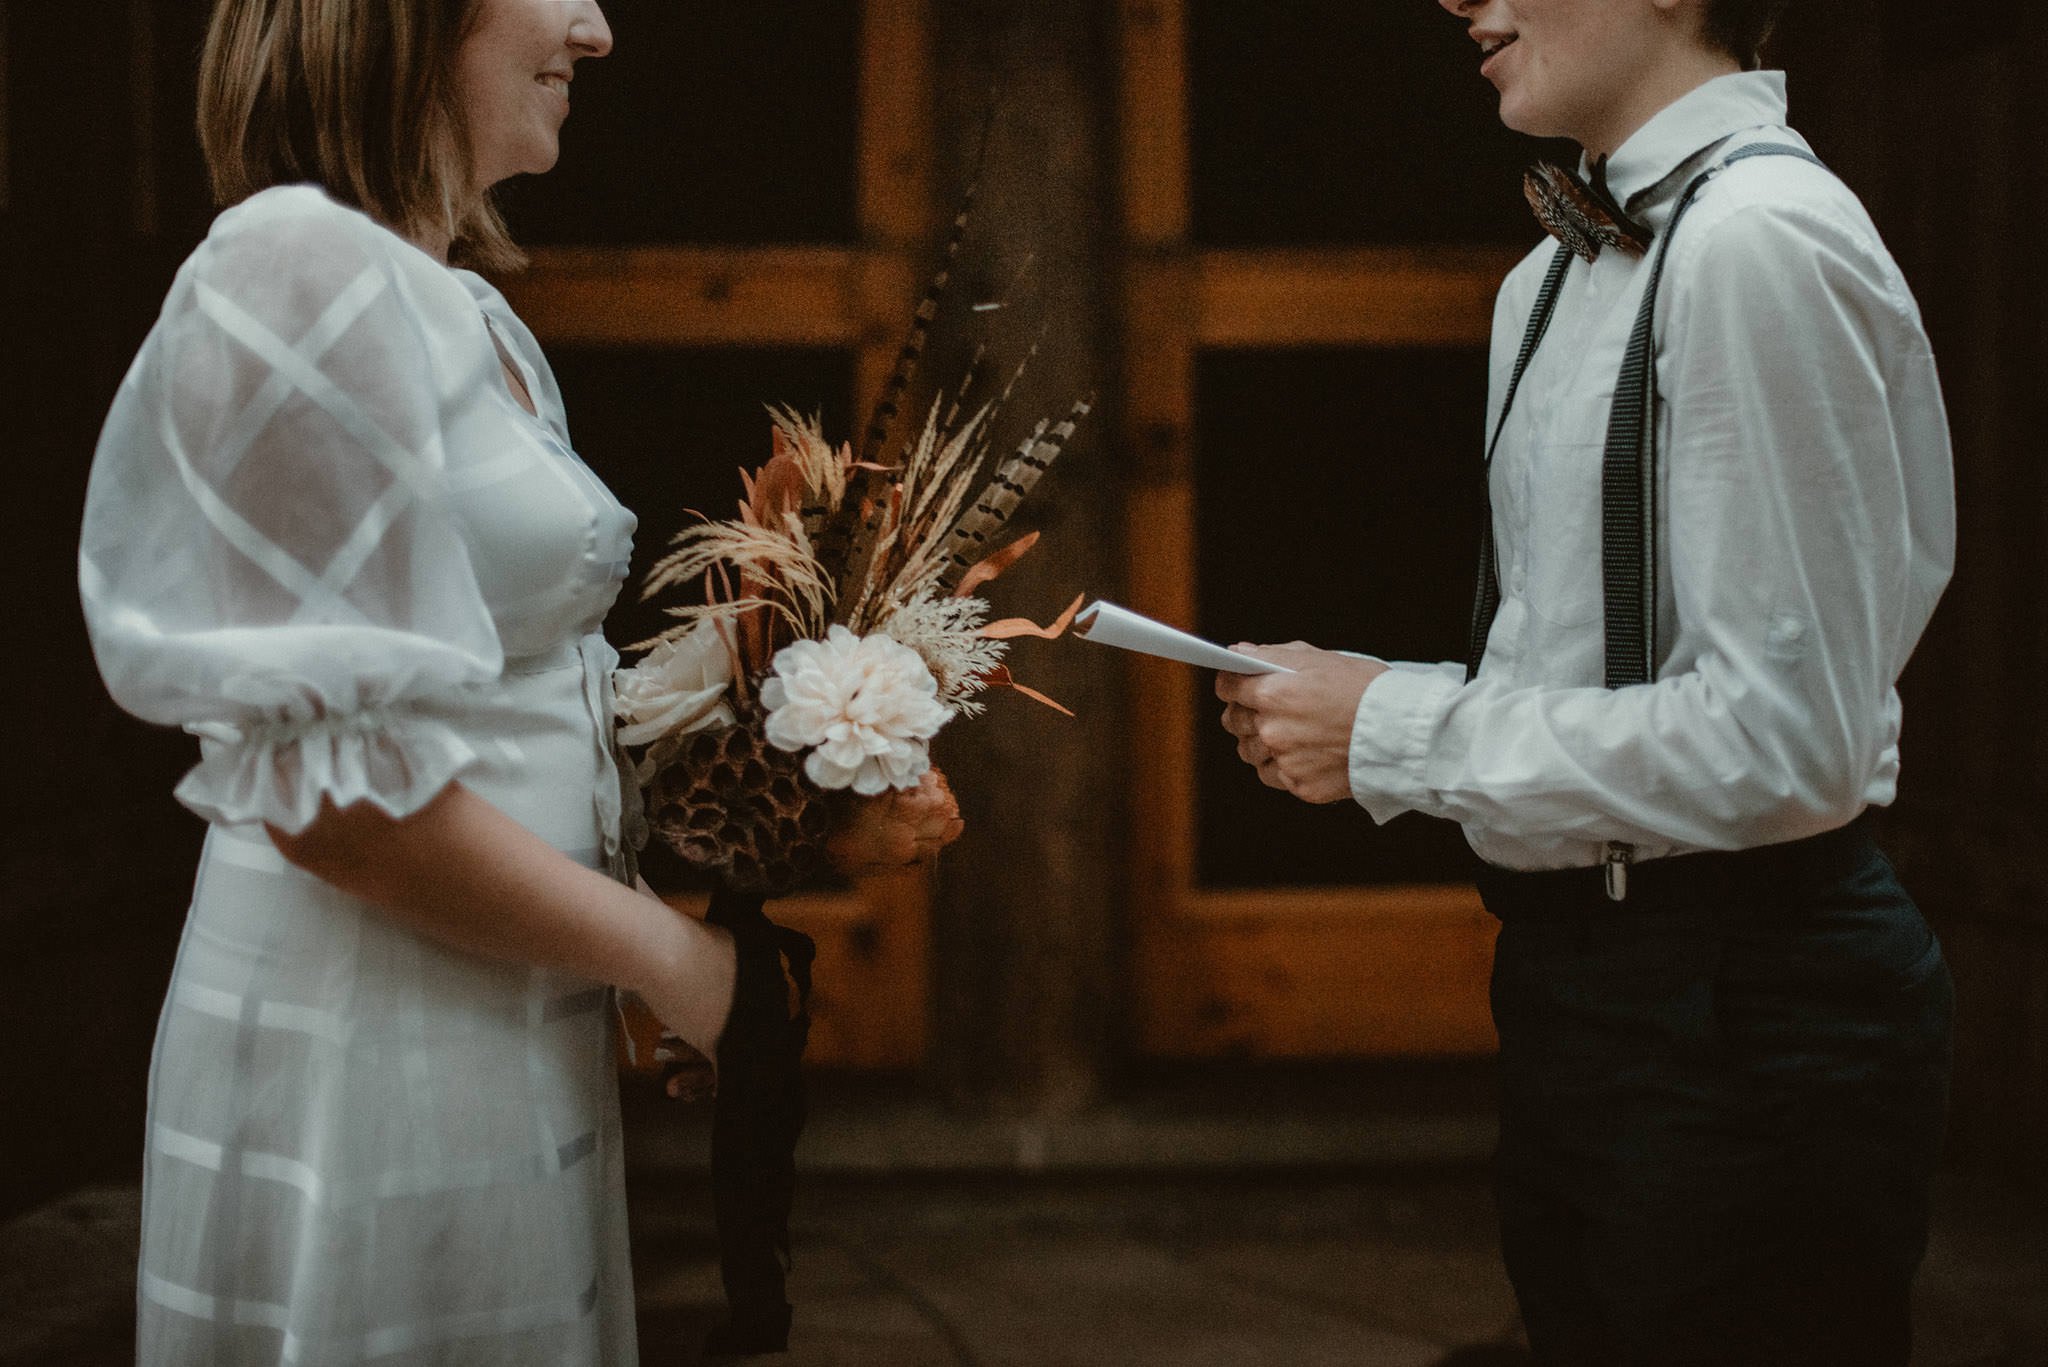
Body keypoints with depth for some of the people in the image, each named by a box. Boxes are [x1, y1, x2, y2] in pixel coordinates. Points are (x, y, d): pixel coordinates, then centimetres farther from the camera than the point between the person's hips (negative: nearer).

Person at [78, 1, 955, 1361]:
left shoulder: (471, 316, 13)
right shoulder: (305, 268, -16)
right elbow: (326, 782, -20)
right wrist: (670, 954, -12)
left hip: (516, 1034, 9)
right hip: (366, 1041, -9)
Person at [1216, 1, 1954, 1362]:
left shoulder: (1764, 242, -18)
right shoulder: (1550, 280, 11)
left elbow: (1782, 735, -23)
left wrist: (1402, 735, -16)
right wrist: (1376, 703, 0)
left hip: (1744, 1002, -9)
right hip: (1579, 969, 9)